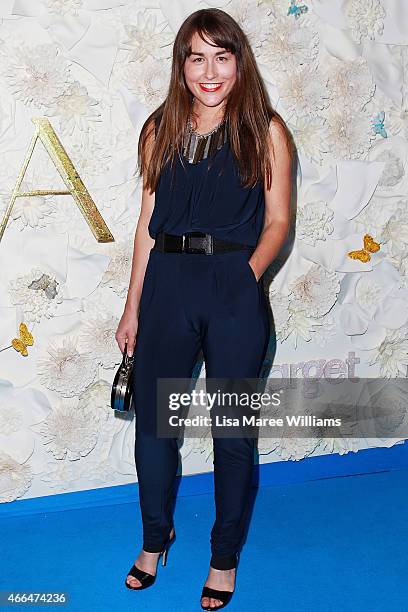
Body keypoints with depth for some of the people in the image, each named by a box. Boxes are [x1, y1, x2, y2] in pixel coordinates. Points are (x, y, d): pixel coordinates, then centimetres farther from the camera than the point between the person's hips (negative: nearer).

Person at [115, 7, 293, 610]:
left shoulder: (265, 131, -1)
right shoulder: (161, 130, 7)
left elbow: (278, 220, 0)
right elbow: (148, 221, 9)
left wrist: (248, 275, -18)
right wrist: (133, 307, 9)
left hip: (235, 292, -2)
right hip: (166, 286, 3)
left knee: (233, 431, 9)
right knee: (152, 422, 11)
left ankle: (225, 556, 31)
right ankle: (155, 537, 37)